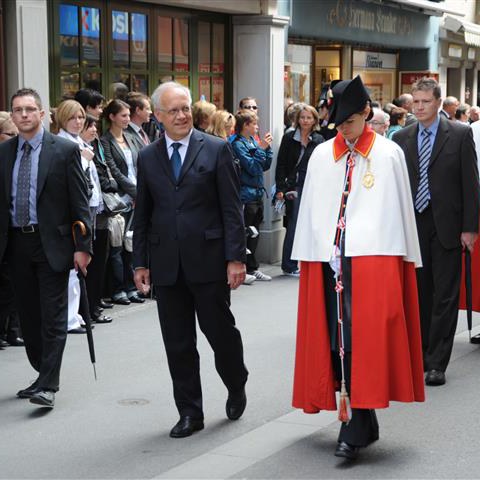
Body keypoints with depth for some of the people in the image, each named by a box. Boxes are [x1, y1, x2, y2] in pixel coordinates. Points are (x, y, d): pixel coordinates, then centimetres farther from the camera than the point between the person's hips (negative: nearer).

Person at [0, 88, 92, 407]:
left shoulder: (65, 150, -5)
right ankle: (43, 375, 24)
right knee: (29, 317, 11)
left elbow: (80, 203, -6)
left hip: (52, 242, -5)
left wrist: (82, 246, -11)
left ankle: (48, 386, -3)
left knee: (53, 318, -4)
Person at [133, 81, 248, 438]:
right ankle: (189, 412, 18)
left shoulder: (216, 150, -1)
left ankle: (236, 388, 33)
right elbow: (142, 214, 12)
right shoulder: (148, 157, 9)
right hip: (166, 264, 3)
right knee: (178, 343, 7)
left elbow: (232, 208, -4)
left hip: (208, 258, -3)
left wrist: (235, 257, -9)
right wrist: (140, 262, 7)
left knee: (220, 331, 5)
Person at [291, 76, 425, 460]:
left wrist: (402, 260, 0)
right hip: (329, 258, 4)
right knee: (335, 339, 6)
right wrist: (309, 256, 7)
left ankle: (356, 426, -10)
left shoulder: (388, 154, 1)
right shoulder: (321, 155, 10)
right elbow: (311, 210, 12)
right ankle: (365, 424, 18)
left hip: (372, 257, -4)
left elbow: (398, 211, 2)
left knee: (362, 339, -11)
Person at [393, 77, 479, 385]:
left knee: (445, 297, 0)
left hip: (446, 227, -3)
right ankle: (420, 354, 22)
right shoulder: (402, 138, 7)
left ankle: (437, 363, 4)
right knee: (418, 294, 10)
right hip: (413, 226, 3)